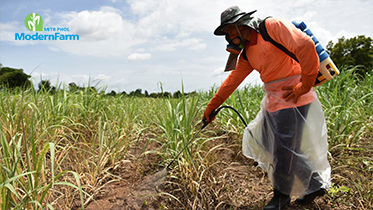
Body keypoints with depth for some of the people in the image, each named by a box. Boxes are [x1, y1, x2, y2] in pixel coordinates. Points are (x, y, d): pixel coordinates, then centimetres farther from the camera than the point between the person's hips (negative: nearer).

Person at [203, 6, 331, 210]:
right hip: (274, 100, 9)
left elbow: (305, 46, -21)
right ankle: (315, 184, 25)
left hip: (292, 96, -9)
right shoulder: (246, 53, 13)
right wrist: (211, 106, 16)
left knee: (285, 148, -1)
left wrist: (304, 85, -19)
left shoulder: (273, 26, -11)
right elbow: (232, 80, 15)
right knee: (266, 142, 10)